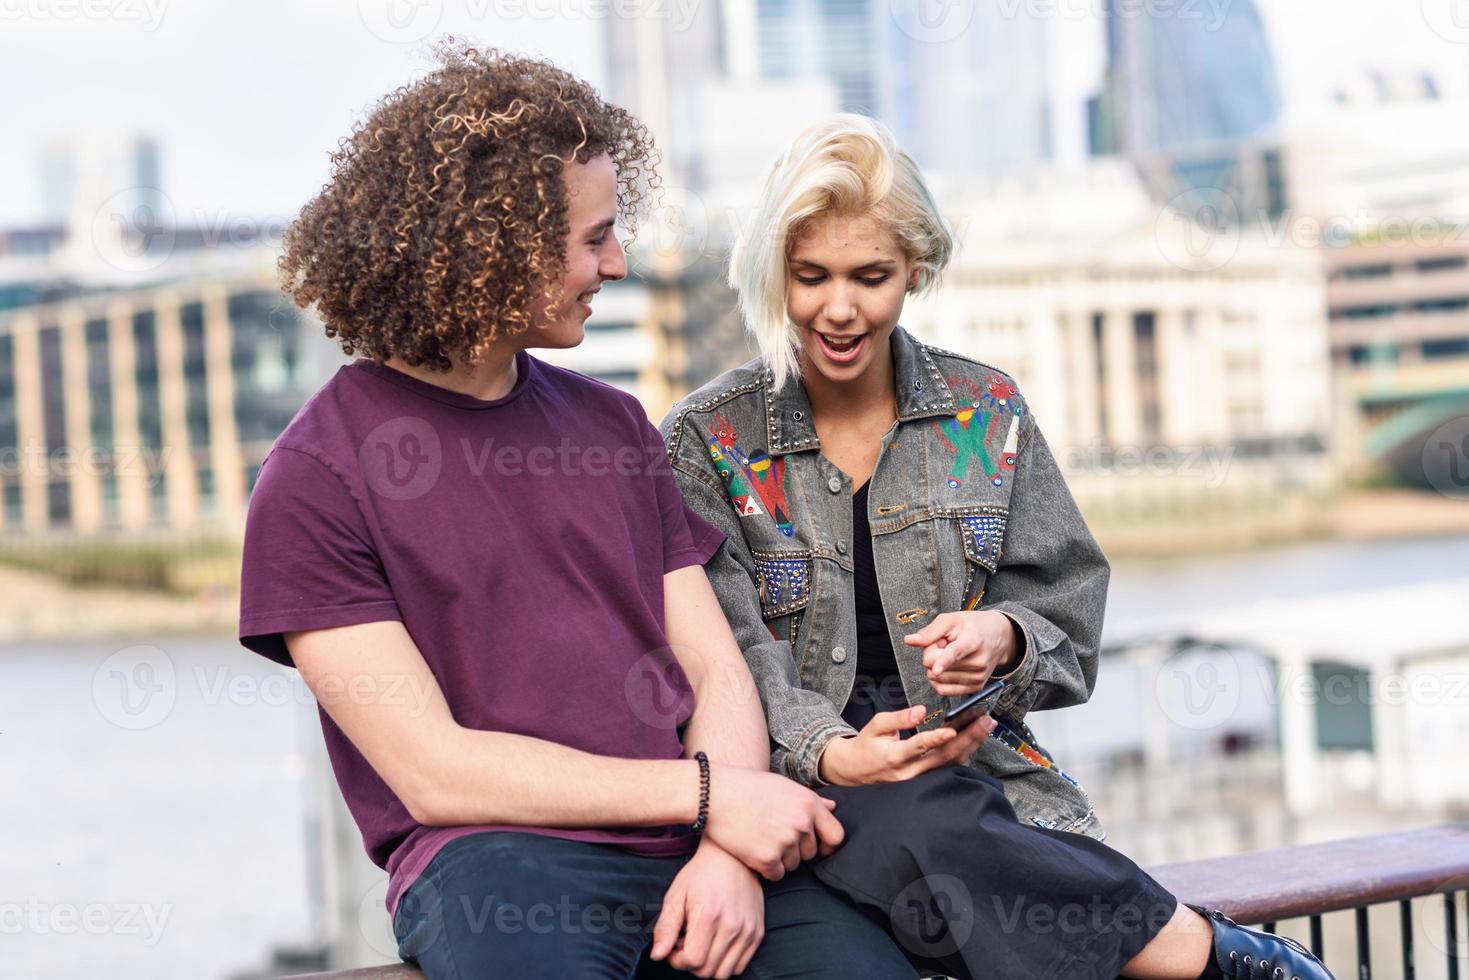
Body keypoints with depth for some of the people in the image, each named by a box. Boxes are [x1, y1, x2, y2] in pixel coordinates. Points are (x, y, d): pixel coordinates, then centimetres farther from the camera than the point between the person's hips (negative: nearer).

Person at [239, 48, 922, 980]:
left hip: (690, 846, 4)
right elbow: (432, 772, -7)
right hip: (491, 856, -4)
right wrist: (705, 792, -10)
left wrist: (728, 853, -9)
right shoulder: (317, 479, -1)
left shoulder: (614, 423, 17)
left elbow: (715, 670, 11)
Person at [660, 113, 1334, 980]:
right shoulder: (706, 442, 4)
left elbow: (1068, 625, 9)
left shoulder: (987, 412, 11)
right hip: (805, 777, -1)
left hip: (978, 758, 1)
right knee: (918, 833, -38)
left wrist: (1005, 639, -16)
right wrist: (830, 752, -25)